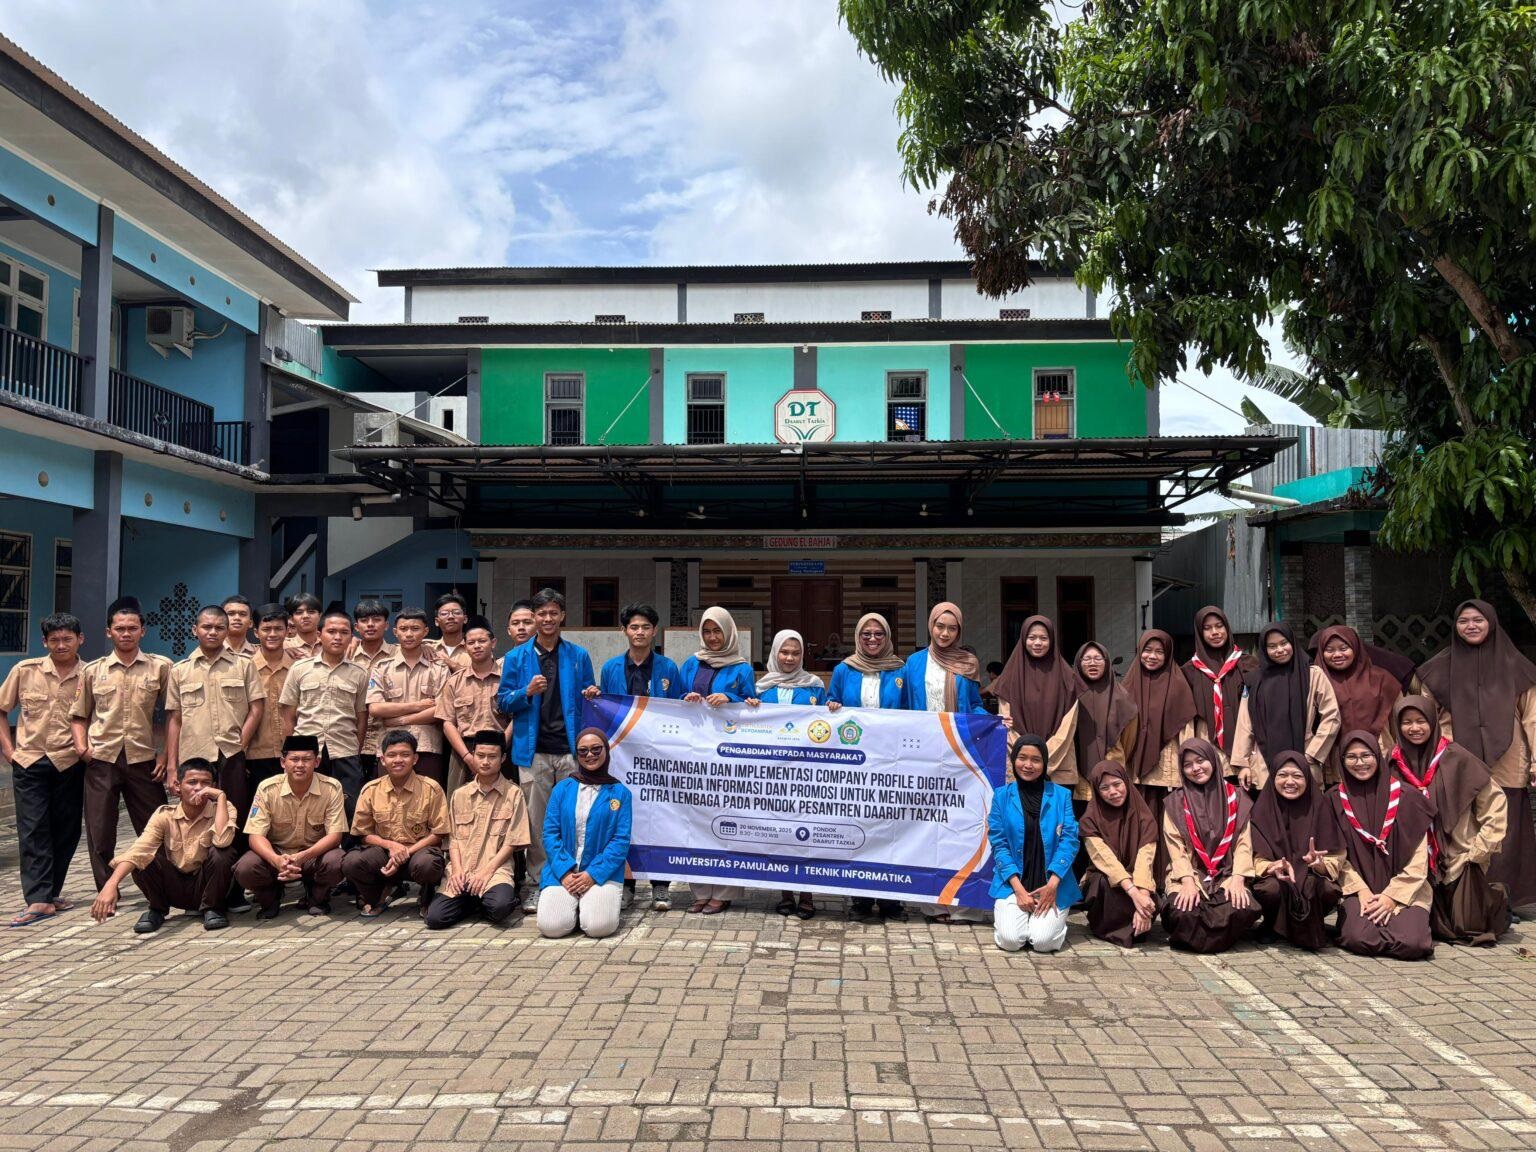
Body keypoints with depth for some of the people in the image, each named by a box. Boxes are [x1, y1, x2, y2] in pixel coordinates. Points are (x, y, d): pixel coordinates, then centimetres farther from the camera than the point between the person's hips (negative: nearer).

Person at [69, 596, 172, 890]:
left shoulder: (160, 667, 0)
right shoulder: (93, 671, 6)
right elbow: (79, 715, 13)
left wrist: (165, 754, -3)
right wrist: (81, 745, -4)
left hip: (143, 759, -2)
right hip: (101, 760, 2)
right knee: (100, 833, 7)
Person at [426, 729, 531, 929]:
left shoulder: (513, 794, 1)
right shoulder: (459, 795, 14)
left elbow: (511, 842, -2)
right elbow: (453, 838, 10)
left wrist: (486, 871, -12)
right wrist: (457, 869, -7)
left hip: (495, 868, -3)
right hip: (460, 871, 3)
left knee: (501, 907, -33)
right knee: (435, 917, -19)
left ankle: (484, 902, 3)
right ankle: (473, 901, 10)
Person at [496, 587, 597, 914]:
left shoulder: (578, 656, 10)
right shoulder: (517, 657, 8)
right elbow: (503, 701, 7)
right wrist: (527, 692, -11)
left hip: (572, 749, 1)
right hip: (534, 750, 0)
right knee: (537, 820, 2)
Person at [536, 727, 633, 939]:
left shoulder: (620, 793, 4)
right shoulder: (562, 789, 7)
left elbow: (621, 841, -2)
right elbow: (550, 833, 2)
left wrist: (593, 874, -14)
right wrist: (564, 872, -12)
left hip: (602, 873, -1)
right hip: (562, 872, 1)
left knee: (599, 926, -25)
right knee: (551, 926, -21)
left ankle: (590, 904, 10)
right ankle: (571, 905, 12)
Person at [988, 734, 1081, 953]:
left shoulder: (1061, 795, 3)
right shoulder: (1002, 796, 3)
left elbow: (1069, 840, -3)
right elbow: (998, 844, -1)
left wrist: (1052, 884, -15)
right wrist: (1019, 888, -12)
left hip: (1052, 884, 0)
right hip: (1013, 883, 0)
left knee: (1043, 941, -18)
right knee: (1010, 940, -19)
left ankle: (1054, 919, 16)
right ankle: (1006, 916, 16)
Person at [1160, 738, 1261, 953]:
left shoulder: (1235, 797, 9)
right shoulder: (1175, 802, 6)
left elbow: (1243, 842, 2)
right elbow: (1176, 847, -2)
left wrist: (1238, 879, -14)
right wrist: (1188, 882, -17)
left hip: (1227, 873, 1)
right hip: (1188, 873, -1)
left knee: (1242, 910, -31)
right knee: (1184, 913, -33)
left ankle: (1199, 938, 0)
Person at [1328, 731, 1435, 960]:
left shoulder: (1406, 797, 1)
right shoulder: (1335, 800, 5)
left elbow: (1419, 859, -1)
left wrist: (1392, 896, -9)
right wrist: (1361, 891, -10)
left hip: (1404, 891, 1)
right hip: (1359, 891, 0)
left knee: (1412, 943, -26)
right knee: (1359, 939, -29)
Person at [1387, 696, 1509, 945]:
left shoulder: (1456, 757, -10)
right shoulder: (1393, 763, -1)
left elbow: (1496, 803, -5)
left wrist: (1480, 848, -8)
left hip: (1461, 857, -3)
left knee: (1469, 929, -1)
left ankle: (1498, 900, 31)